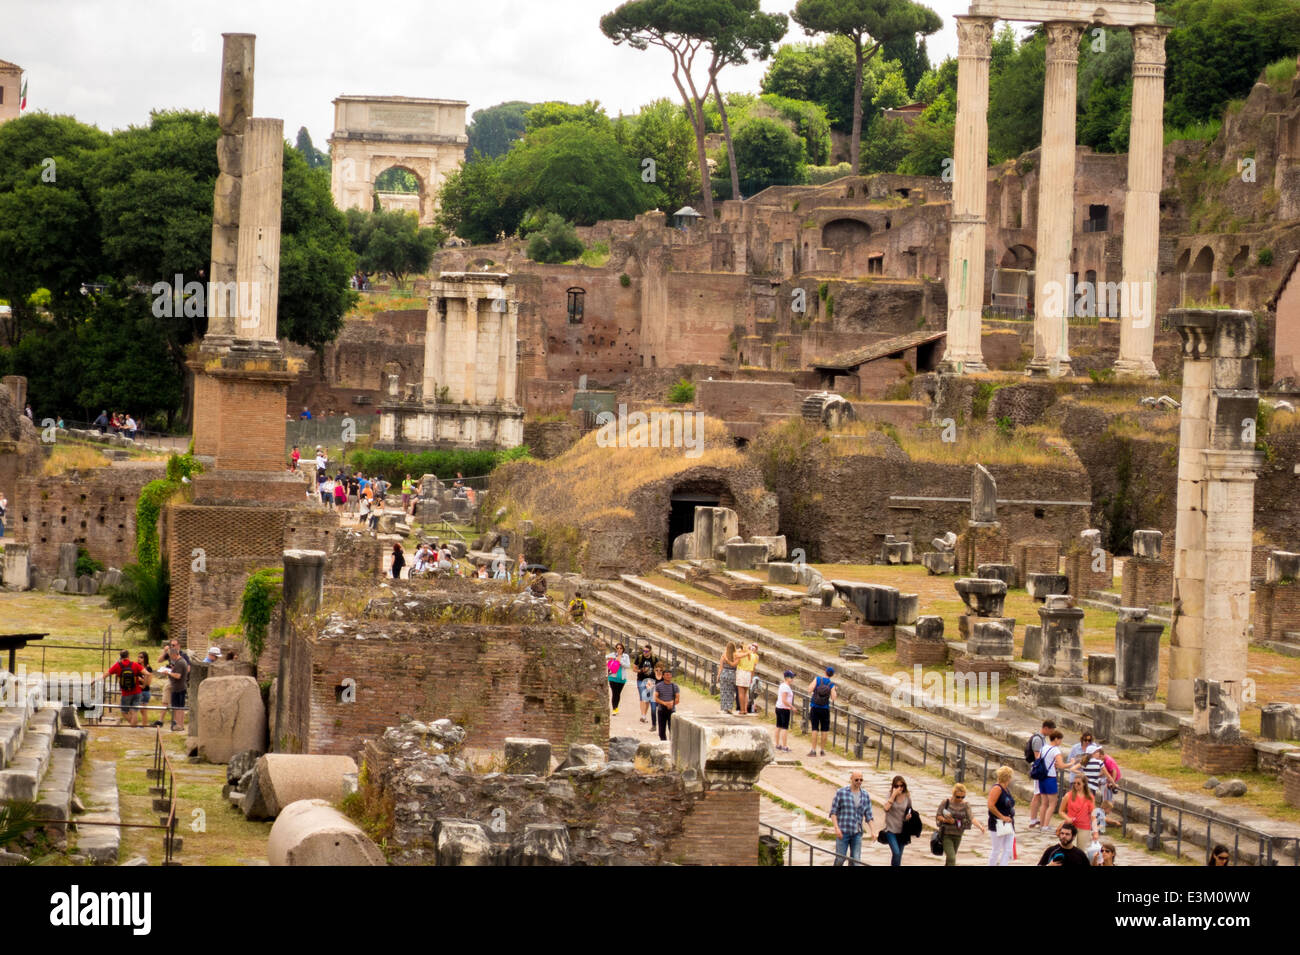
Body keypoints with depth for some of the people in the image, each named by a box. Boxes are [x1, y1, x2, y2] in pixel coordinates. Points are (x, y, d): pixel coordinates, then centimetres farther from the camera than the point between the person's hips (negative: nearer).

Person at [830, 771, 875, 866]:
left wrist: (872, 831, 1)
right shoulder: (841, 792, -3)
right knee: (840, 859, -3)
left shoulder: (865, 795, 8)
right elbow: (833, 812, -3)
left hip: (857, 833, 3)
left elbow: (868, 815, 11)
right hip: (843, 832, -3)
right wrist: (836, 828, -14)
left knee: (855, 860, 0)